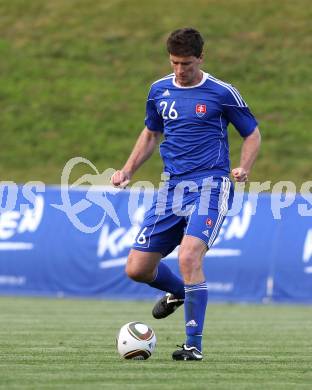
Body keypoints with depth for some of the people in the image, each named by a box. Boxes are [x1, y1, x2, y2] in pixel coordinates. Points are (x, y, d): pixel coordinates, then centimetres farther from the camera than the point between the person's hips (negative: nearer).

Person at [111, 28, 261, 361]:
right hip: (171, 188, 6)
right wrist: (128, 170, 13)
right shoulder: (160, 90, 10)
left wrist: (244, 168, -13)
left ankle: (194, 345, -18)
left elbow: (252, 134, 5)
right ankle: (178, 292, 37)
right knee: (137, 269, 2)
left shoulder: (221, 93, -4)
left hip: (209, 186, -6)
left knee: (189, 257, -27)